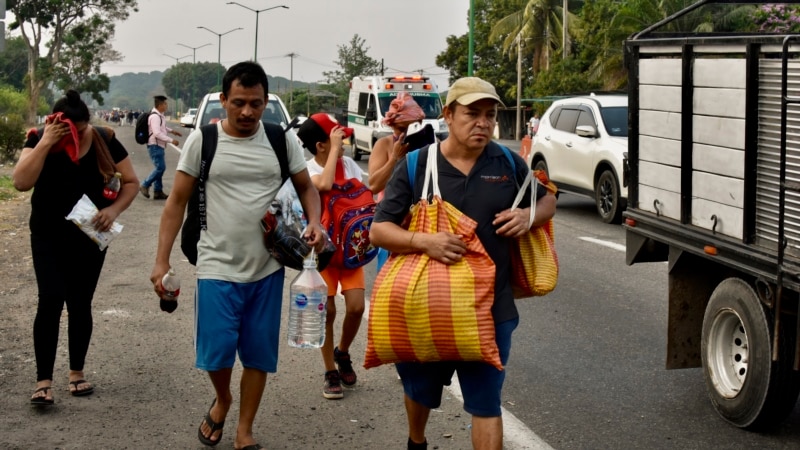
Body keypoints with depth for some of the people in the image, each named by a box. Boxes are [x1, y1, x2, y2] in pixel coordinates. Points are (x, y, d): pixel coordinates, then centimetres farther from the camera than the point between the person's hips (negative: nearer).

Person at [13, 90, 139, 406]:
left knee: (80, 304, 10)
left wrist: (114, 209, -18)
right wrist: (46, 143, -29)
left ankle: (77, 371, 25)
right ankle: (43, 380, -7)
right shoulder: (40, 140, -10)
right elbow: (21, 182, -24)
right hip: (48, 238, -2)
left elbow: (131, 182, 0)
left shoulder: (104, 142, -7)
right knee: (50, 301, -12)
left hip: (89, 238, 2)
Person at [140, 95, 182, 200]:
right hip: (155, 146, -10)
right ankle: (145, 186, -3)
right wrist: (171, 140, -23)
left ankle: (158, 191, 15)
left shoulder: (159, 116, 12)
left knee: (160, 168, 10)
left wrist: (171, 131, 21)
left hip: (159, 146, 10)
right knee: (160, 168, -12)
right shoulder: (155, 117, -19)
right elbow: (157, 133, -25)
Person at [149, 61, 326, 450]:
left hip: (267, 269, 2)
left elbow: (306, 188, 11)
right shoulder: (202, 140, -5)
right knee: (216, 352, -5)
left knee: (259, 354, 9)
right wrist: (162, 260, -4)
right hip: (217, 268, -2)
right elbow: (177, 202, 0)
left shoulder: (282, 141, -1)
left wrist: (314, 222, -11)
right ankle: (222, 400, 29)